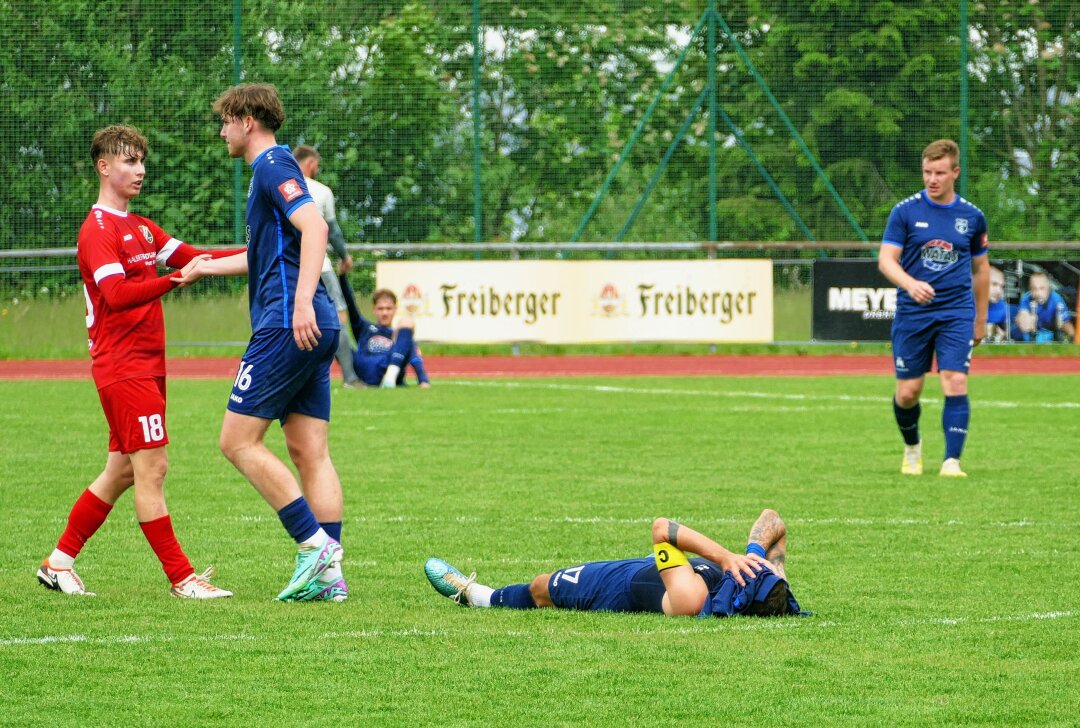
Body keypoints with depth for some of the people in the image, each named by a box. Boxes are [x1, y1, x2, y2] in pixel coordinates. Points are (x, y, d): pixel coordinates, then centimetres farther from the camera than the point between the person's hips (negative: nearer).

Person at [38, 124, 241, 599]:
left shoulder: (142, 229, 18)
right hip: (123, 367, -10)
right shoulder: (98, 229, -11)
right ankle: (182, 578, -8)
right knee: (152, 469, -9)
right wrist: (176, 280, -35)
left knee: (123, 471, 12)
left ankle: (59, 563, 19)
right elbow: (116, 294, -24)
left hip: (147, 365, 10)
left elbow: (191, 258, 14)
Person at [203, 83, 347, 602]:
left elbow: (314, 227, -23)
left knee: (239, 441, -7)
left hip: (287, 324, -10)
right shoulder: (272, 169, 24)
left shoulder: (273, 165, -6)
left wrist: (302, 301, -32)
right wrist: (204, 266, 49)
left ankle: (314, 543, -12)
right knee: (310, 453, 5)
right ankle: (327, 573, 0)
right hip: (315, 328, 10)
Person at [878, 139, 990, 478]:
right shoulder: (905, 211, -2)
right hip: (912, 313, 0)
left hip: (957, 314, 1)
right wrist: (910, 284, -28)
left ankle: (952, 461, -14)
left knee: (955, 383, -15)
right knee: (908, 392, 2)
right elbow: (886, 259, -8)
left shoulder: (972, 216, 5)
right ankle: (912, 446, 32)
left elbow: (980, 267, 17)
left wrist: (981, 319, 19)